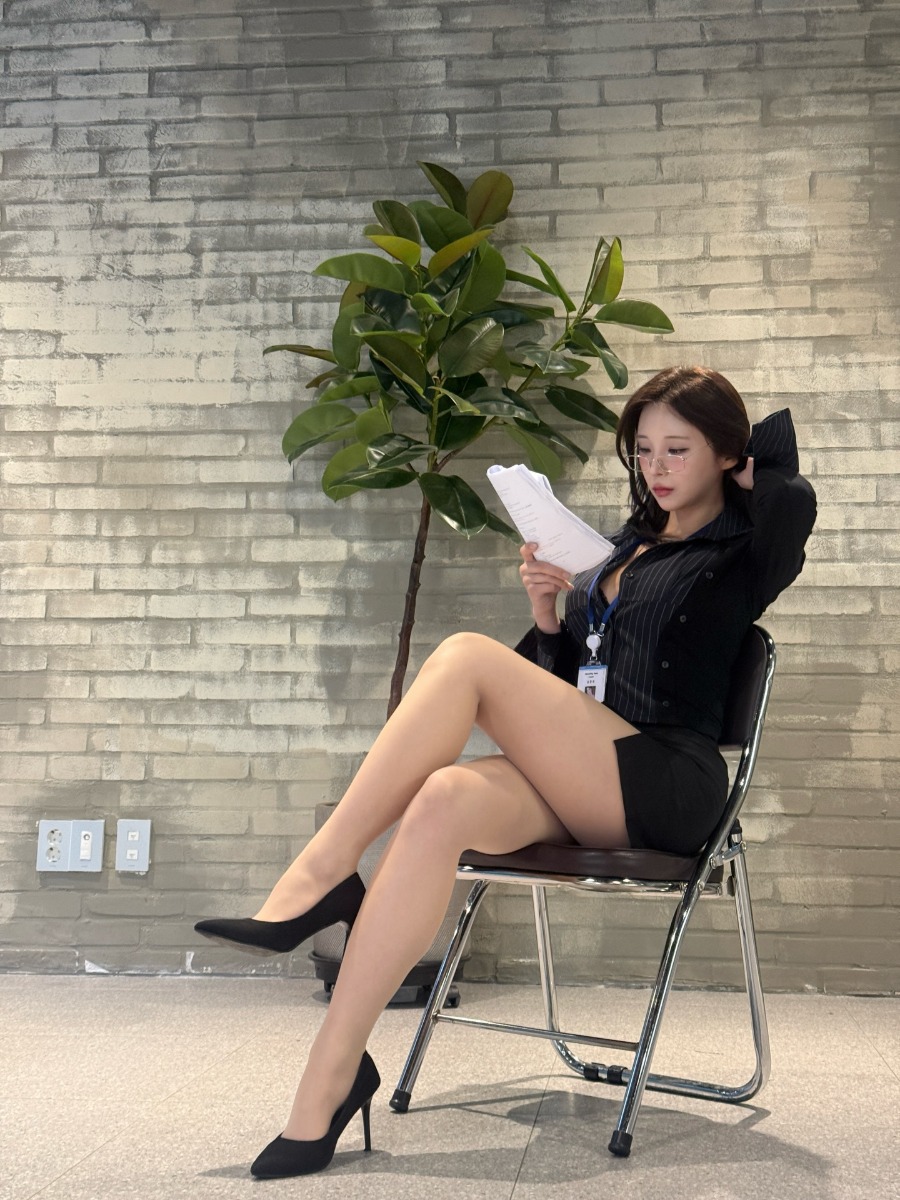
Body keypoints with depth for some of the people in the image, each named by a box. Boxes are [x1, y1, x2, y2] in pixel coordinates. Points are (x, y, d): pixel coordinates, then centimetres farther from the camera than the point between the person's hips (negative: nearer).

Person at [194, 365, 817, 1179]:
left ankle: (319, 876, -24)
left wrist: (747, 471, 3)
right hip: (586, 793, 6)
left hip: (665, 789, -6)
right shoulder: (626, 547, 25)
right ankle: (331, 1077, -34)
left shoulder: (742, 550, 6)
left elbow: (794, 501, -19)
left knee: (466, 656, -24)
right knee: (441, 802, -29)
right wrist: (546, 611, 4)